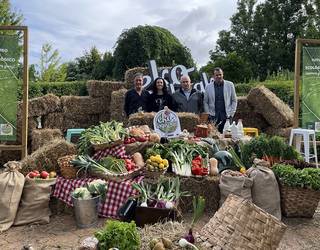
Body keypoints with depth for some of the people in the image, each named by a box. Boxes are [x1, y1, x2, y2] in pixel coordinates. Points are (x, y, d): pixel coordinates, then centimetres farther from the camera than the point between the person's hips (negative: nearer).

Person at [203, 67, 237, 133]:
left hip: (226, 116, 0)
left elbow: (234, 100, 8)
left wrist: (231, 114, 0)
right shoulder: (208, 87, 5)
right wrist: (208, 114, 0)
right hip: (213, 117, 0)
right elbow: (205, 102, 9)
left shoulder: (230, 85, 5)